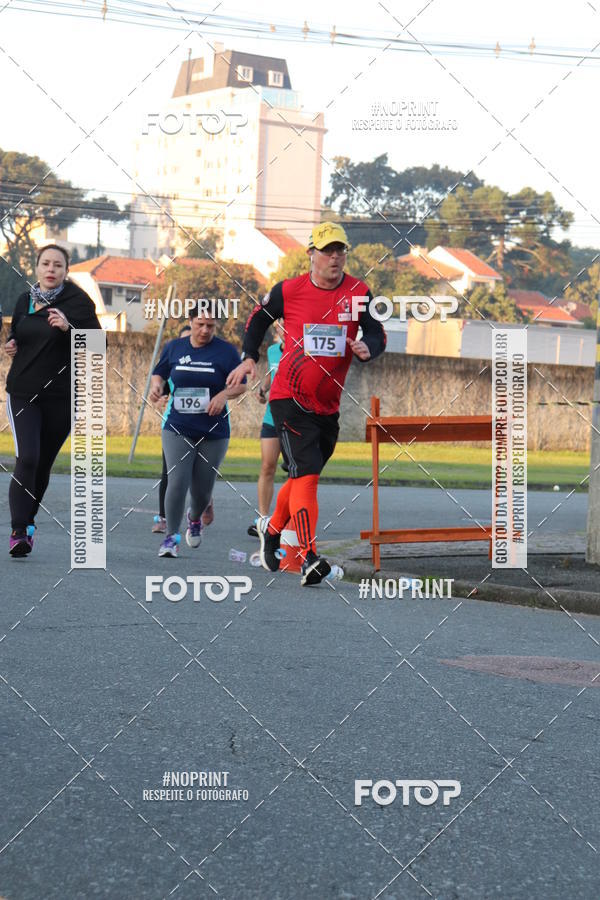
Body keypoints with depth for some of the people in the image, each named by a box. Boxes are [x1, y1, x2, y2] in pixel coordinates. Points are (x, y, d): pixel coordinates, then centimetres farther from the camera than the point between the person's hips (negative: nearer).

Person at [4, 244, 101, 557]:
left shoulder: (78, 302, -4)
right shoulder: (24, 300, 8)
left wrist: (69, 327, -25)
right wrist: (11, 344, 3)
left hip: (61, 397, -1)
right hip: (22, 393, 1)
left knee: (43, 463, 9)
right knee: (27, 459, -16)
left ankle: (26, 522, 29)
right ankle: (19, 531, -15)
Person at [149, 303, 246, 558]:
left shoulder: (226, 351, -2)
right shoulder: (173, 347, 5)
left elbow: (241, 384, 1)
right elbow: (159, 373, 17)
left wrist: (223, 395, -19)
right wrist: (156, 386, -5)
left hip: (214, 432, 0)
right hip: (177, 429, 0)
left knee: (202, 489, 8)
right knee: (177, 482, -17)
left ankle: (195, 519, 43)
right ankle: (171, 537, -5)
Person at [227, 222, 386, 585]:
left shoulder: (359, 293, 0)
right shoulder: (288, 291, -4)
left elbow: (378, 335, 0)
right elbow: (259, 318, 13)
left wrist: (367, 347, -23)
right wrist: (250, 358, 3)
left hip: (329, 404, 4)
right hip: (290, 398, -4)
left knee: (305, 475, 16)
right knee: (306, 473, -17)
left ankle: (272, 528, 43)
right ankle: (309, 559, -21)